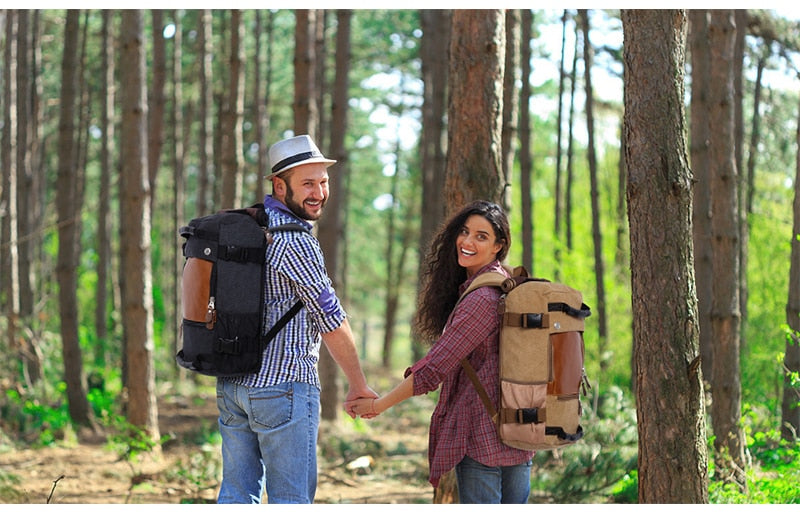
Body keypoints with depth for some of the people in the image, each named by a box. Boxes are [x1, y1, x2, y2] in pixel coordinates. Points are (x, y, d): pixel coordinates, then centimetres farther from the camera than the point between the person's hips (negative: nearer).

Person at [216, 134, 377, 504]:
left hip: (231, 385, 9)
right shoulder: (294, 240, -15)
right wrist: (358, 385, -4)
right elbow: (330, 317, -12)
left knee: (236, 495, 10)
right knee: (291, 500, -2)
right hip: (283, 385, -8)